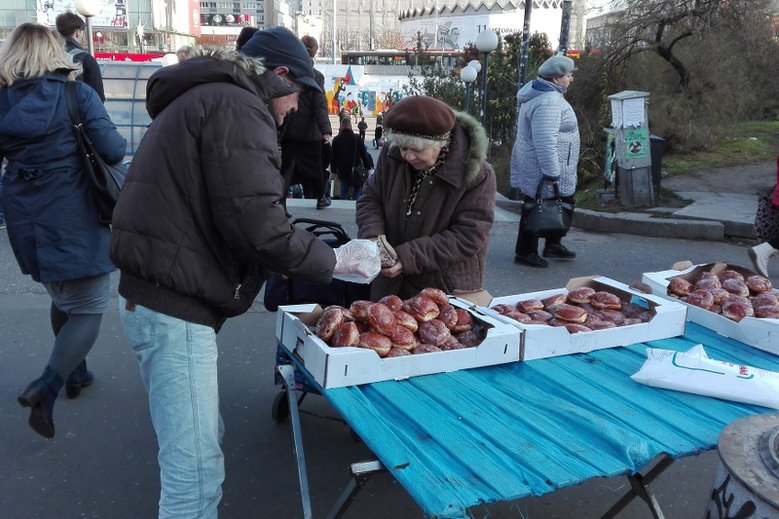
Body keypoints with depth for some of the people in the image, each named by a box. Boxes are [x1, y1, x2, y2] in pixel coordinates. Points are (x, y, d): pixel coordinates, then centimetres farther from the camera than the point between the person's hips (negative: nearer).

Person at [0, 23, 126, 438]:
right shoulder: (77, 93, -7)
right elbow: (113, 151, -13)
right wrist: (119, 143, 9)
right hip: (74, 218, -5)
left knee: (62, 298, 25)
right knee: (89, 308, 3)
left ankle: (75, 372, 38)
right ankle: (47, 386, -14)